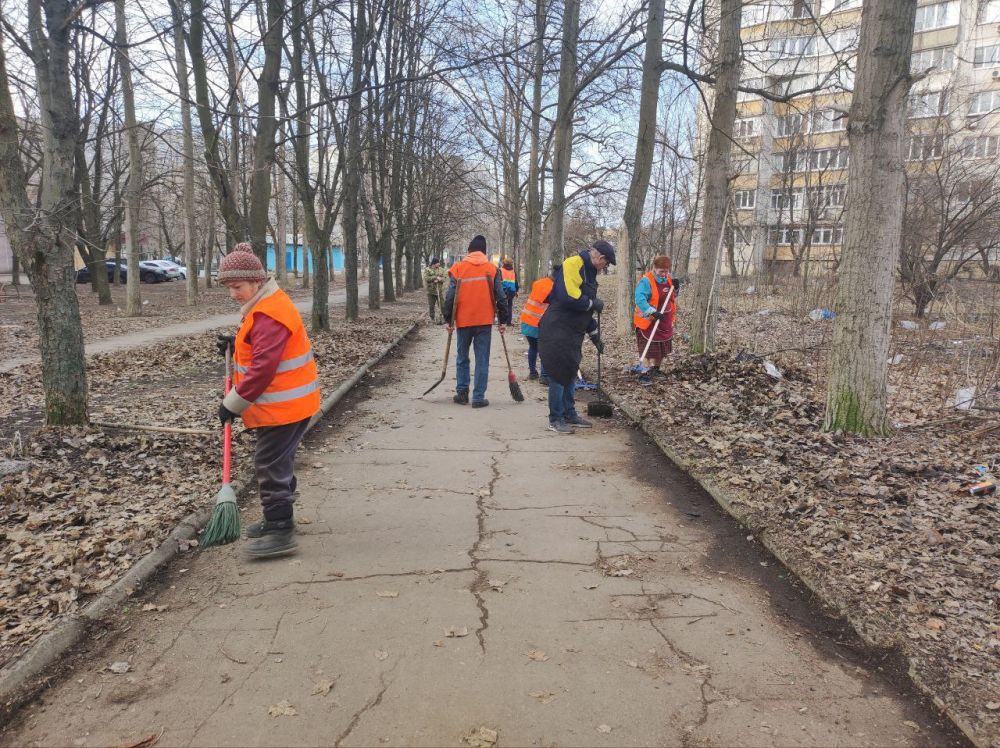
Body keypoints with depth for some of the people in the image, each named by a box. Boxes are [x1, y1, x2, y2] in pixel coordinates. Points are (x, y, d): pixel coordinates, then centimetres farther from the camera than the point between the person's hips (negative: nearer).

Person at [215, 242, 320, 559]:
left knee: (271, 465, -7)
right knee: (277, 461, 21)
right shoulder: (265, 305, 12)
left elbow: (263, 367, -28)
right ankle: (278, 519, 35)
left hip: (284, 406, -11)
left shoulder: (269, 315, -23)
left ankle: (280, 533, 0)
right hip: (288, 402, 11)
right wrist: (237, 344, 8)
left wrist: (234, 403, -20)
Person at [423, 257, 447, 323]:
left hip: (440, 290, 1)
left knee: (442, 305, -4)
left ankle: (441, 318, 3)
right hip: (431, 291, -1)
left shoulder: (442, 270, 7)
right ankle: (432, 319, 16)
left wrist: (438, 280, -21)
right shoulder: (427, 270, 0)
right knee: (432, 306, 5)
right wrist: (436, 277, -20)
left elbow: (445, 277, -3)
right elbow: (426, 278, -13)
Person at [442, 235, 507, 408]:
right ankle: (478, 398, 3)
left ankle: (462, 393, 17)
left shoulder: (458, 268, 0)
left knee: (462, 358, 16)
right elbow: (500, 297, 0)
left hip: (463, 321, 1)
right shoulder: (492, 269, 1)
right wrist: (502, 320, 7)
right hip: (485, 321, 0)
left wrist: (448, 319, 6)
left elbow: (450, 297, -2)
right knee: (482, 360, 4)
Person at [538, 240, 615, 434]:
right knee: (558, 374, -5)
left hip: (573, 334, 10)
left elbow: (586, 311, 24)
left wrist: (595, 336, 24)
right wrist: (593, 303, -13)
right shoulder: (573, 265, -14)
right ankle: (555, 420, 4)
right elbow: (568, 296, -27)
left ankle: (570, 414, 26)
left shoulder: (589, 272, 17)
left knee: (570, 374, 16)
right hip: (557, 332, -10)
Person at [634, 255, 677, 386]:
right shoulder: (646, 281, -20)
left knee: (663, 347, 17)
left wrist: (675, 287, -5)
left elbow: (673, 296, 17)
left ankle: (656, 369, 34)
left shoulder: (668, 278, 4)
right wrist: (653, 312, -40)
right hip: (649, 321, -8)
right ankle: (645, 374, 2)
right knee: (649, 349, -6)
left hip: (665, 321, 8)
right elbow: (640, 300, -30)